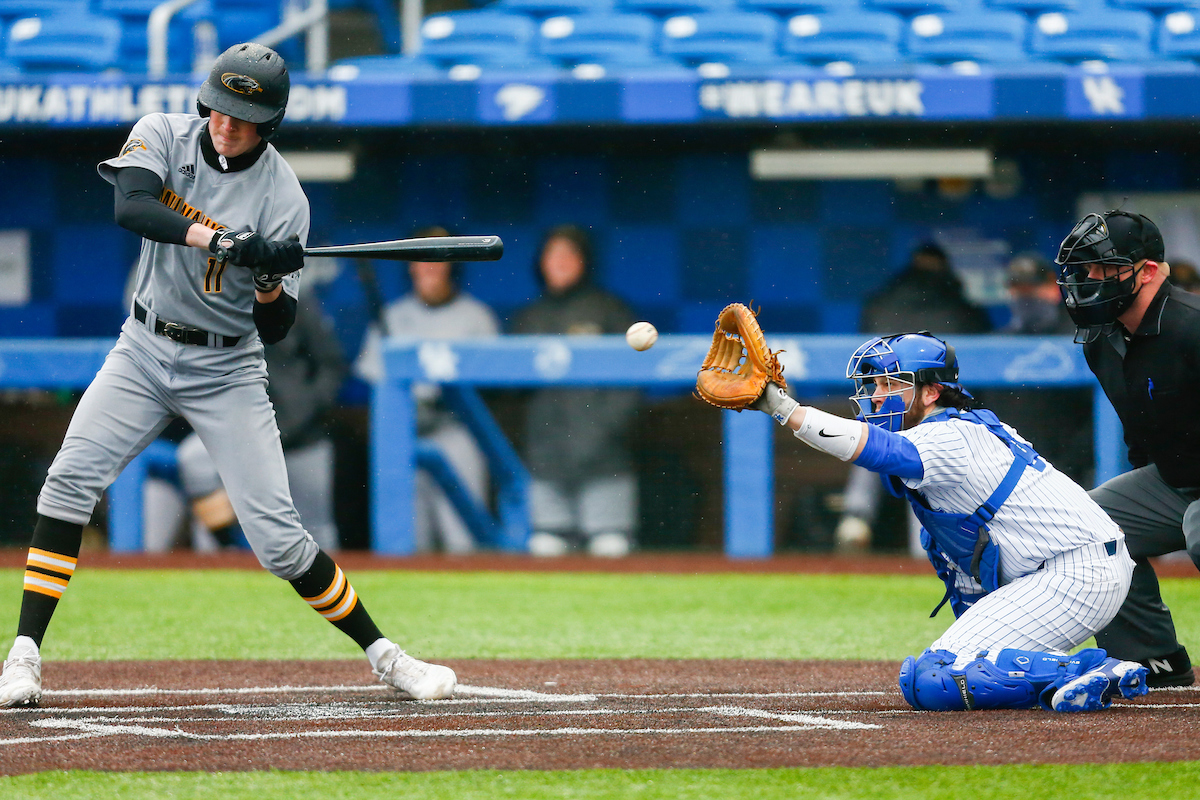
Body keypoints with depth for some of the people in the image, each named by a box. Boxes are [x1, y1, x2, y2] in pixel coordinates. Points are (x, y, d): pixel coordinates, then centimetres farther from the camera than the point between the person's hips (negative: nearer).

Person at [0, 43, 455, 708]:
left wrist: (272, 284, -32)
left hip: (226, 370, -2)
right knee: (70, 479, -18)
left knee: (278, 540, -8)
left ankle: (383, 655, 10)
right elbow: (131, 205, -28)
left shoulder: (282, 198, -12)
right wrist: (216, 239, -40)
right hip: (143, 352, 2)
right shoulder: (163, 136, -6)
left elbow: (275, 330, -11)